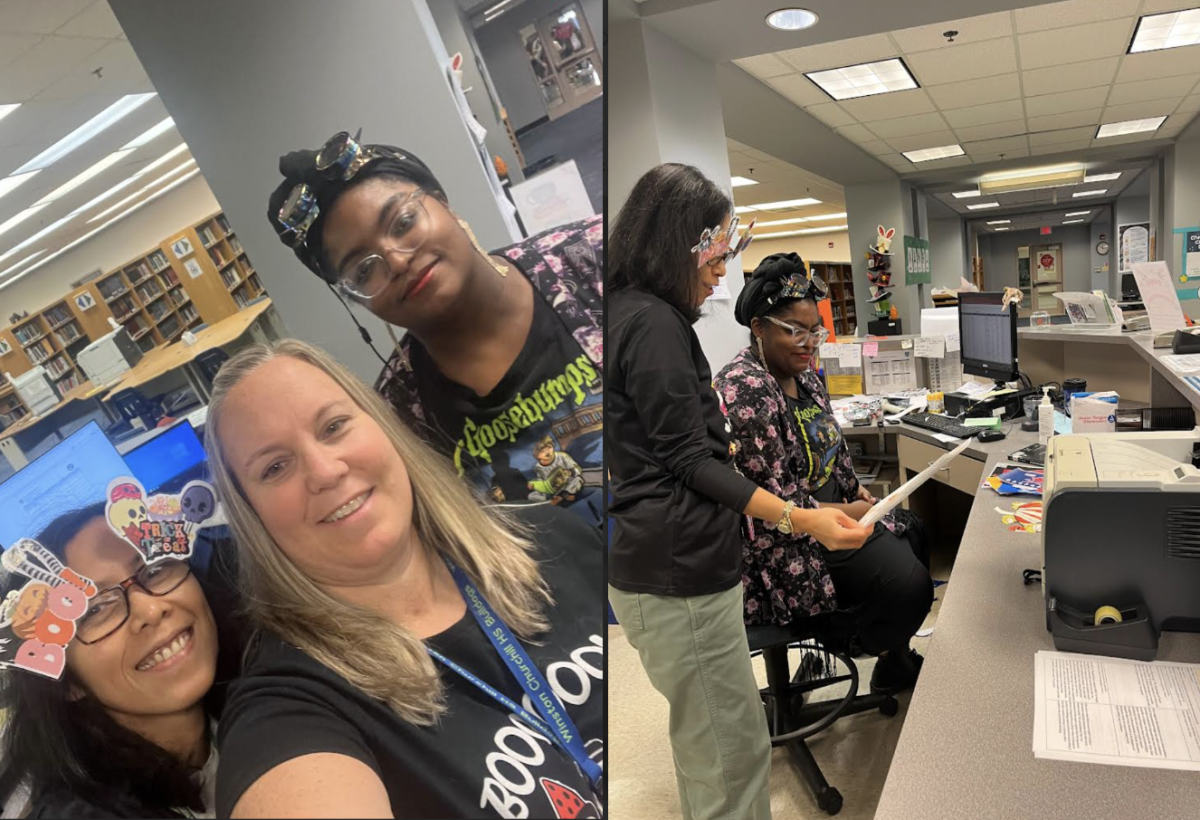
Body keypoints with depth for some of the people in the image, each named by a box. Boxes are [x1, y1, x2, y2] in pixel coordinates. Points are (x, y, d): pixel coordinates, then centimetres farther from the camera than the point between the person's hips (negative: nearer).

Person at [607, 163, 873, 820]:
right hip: (679, 573, -10)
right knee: (735, 751, 1)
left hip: (658, 564, 10)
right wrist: (798, 519, -21)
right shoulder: (654, 323, -17)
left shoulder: (631, 313, 15)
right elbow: (688, 461, -17)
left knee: (706, 741, 19)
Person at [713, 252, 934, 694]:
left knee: (912, 532, 18)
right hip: (784, 542, -11)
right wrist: (847, 513, -15)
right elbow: (772, 503, -27)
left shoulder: (802, 373, 5)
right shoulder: (746, 391, -27)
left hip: (831, 504, 11)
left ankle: (899, 653, 33)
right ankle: (889, 665, 18)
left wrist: (856, 489, 4)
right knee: (907, 582, -15)